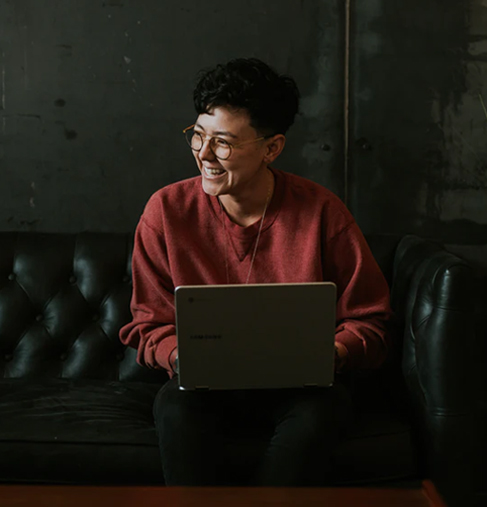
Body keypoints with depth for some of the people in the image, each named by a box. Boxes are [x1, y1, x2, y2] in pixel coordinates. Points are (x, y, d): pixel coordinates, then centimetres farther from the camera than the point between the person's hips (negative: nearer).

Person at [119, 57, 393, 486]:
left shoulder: (322, 212, -7)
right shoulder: (167, 211, -4)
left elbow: (369, 322, -1)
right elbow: (149, 326, 3)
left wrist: (333, 353, -22)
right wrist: (183, 356, -19)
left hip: (298, 388, 0)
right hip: (205, 388, 1)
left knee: (318, 415, -33)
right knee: (177, 410, -32)